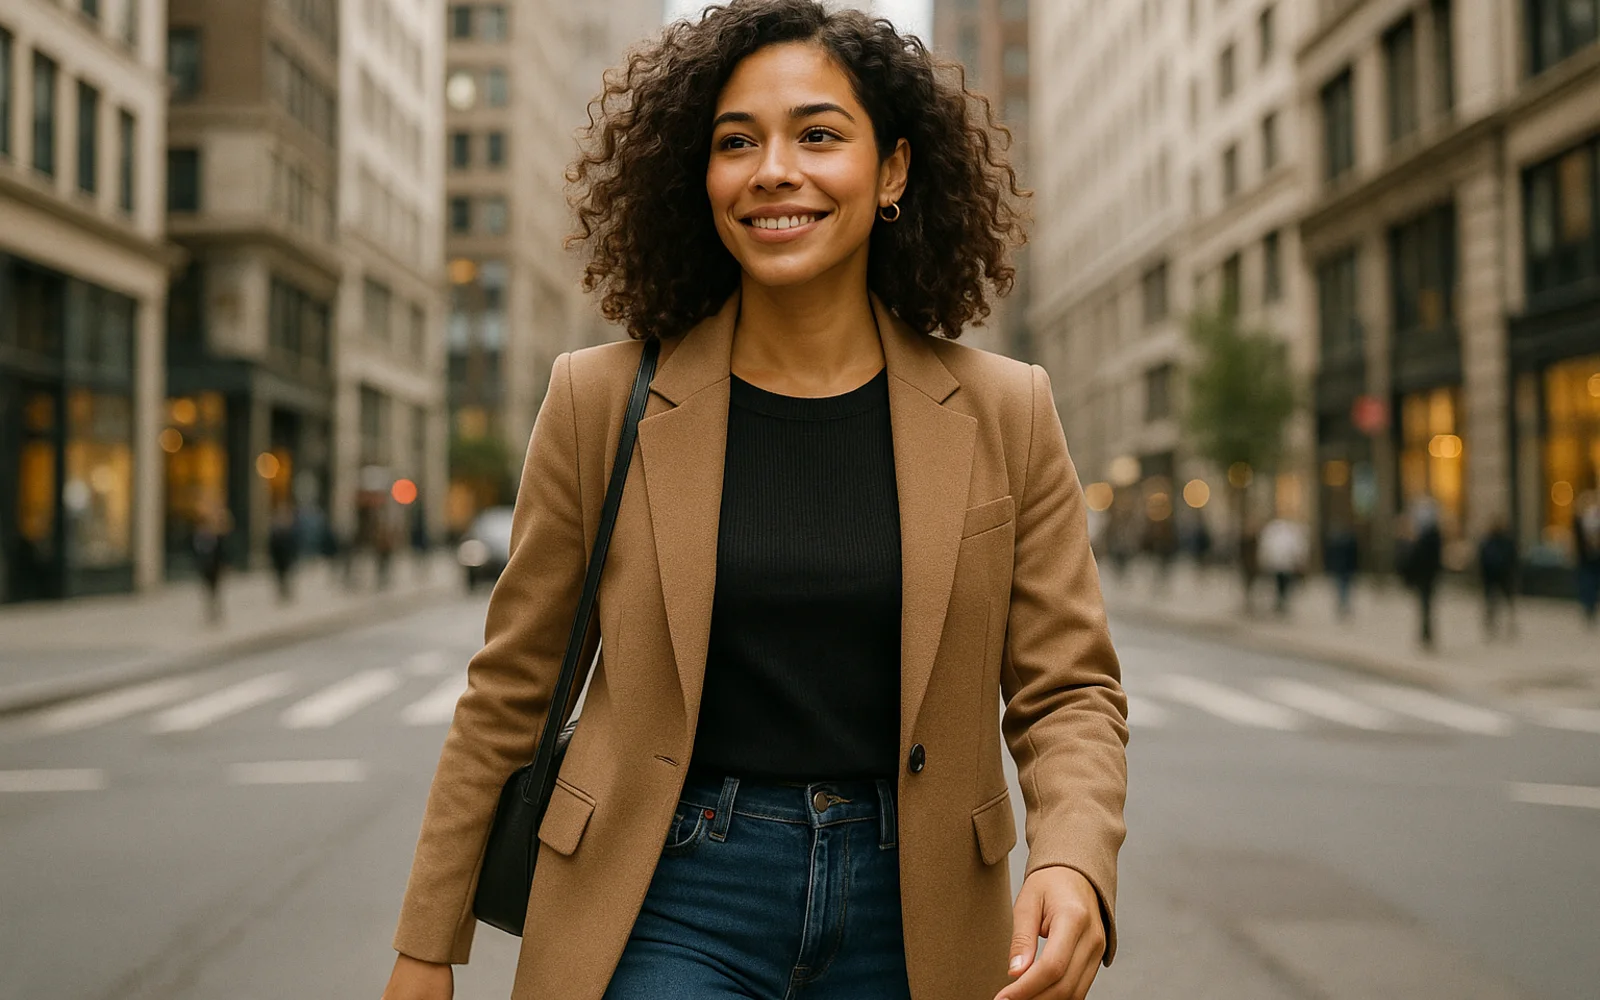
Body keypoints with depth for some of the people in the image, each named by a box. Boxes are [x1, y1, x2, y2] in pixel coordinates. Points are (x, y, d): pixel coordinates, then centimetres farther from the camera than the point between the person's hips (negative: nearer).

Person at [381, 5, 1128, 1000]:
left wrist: (1072, 864, -19)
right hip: (671, 899, -1)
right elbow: (510, 692, 2)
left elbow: (1069, 691, 1)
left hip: (906, 918, 2)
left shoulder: (1006, 415, -2)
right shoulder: (604, 399, -4)